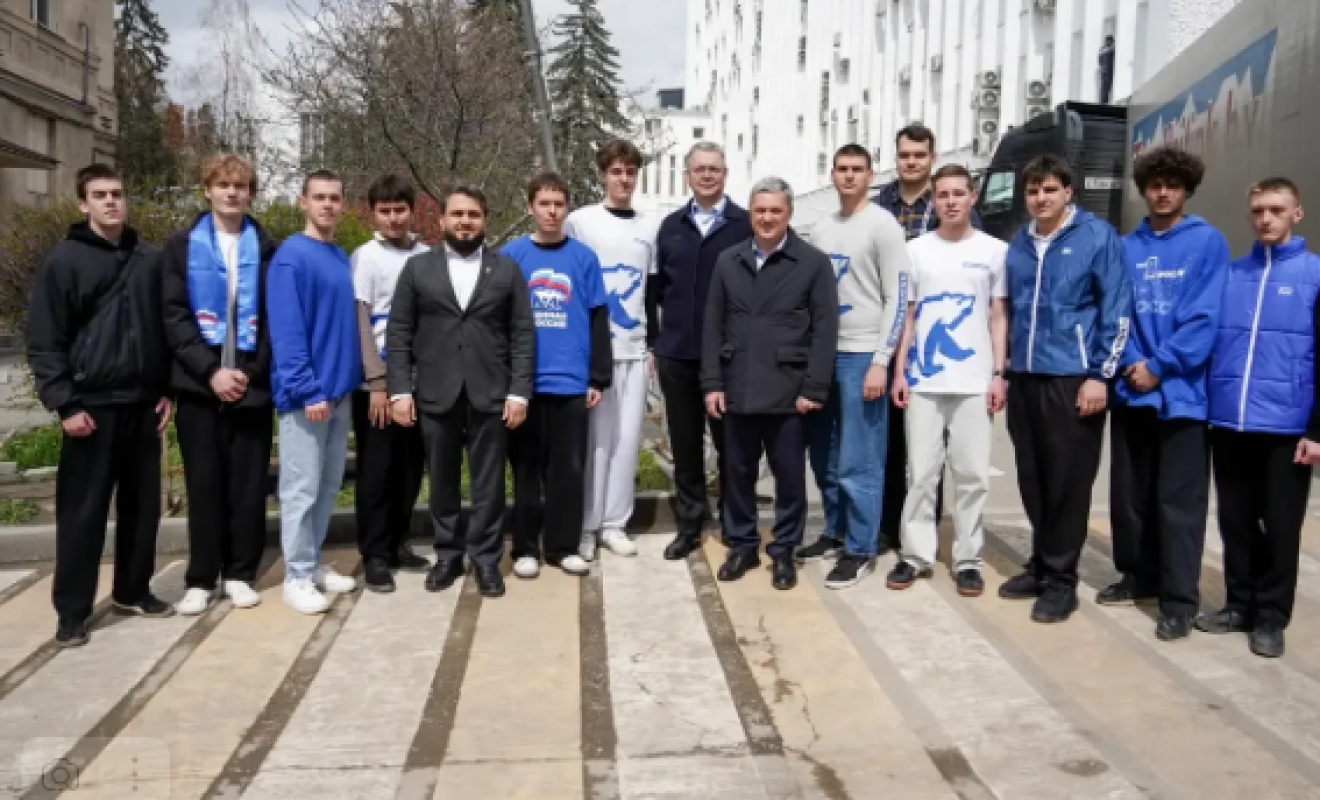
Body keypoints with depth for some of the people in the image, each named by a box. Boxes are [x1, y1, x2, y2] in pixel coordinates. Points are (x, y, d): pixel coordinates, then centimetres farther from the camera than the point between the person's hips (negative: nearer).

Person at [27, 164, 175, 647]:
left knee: (143, 506, 11)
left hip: (143, 406, 4)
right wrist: (65, 404, -12)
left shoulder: (150, 260, 10)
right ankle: (72, 611, 11)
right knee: (82, 513, 0)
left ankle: (132, 591, 26)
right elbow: (44, 343, -5)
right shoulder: (64, 261, -2)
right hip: (91, 407, -4)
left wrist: (167, 391, 6)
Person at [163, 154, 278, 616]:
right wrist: (210, 370, -12)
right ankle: (200, 579, 14)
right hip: (199, 384, 0)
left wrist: (252, 371, -8)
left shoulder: (267, 249, 8)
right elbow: (174, 317, -2)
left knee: (248, 484, 3)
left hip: (252, 384, 1)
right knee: (204, 483, 4)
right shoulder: (182, 246, 7)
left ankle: (240, 574, 15)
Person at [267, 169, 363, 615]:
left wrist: (350, 379, 10)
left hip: (341, 389, 8)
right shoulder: (290, 257, -10)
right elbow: (287, 332, -17)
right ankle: (297, 576, 9)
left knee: (329, 484, 14)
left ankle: (313, 564, 25)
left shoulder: (342, 258, 13)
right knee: (301, 487, 0)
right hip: (308, 393, -8)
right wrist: (308, 390, -21)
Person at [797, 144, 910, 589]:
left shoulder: (883, 226, -5)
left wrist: (880, 361, -15)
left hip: (862, 355, -7)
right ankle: (836, 533, 26)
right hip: (823, 353, 7)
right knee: (824, 456, 12)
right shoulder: (821, 230, 14)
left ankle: (860, 550, 7)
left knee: (858, 461, -3)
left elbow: (897, 298, -10)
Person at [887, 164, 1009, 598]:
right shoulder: (917, 249, 7)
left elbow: (999, 318, 6)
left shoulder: (995, 250, 5)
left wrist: (998, 374, -2)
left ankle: (967, 559, 13)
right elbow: (908, 316, 9)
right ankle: (916, 554, 13)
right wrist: (899, 372, 2)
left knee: (972, 474, 3)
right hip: (923, 381, 1)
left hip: (975, 382, 0)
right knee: (922, 472, 4)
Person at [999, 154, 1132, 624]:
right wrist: (1004, 372, 16)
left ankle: (1061, 579, 11)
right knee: (1032, 479, 11)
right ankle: (1041, 565, 26)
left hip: (1073, 379, -5)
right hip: (1025, 380, 6)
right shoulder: (1018, 245, 12)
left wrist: (1101, 374, -12)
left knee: (1067, 483, 0)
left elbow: (1117, 308, -7)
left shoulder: (1098, 236, -4)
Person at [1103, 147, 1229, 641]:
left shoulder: (1208, 242, -1)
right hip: (1131, 390, 4)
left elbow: (1204, 318, -8)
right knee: (1128, 494, 12)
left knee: (1179, 502, 0)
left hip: (1182, 390, -4)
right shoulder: (1127, 247, 9)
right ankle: (1139, 577, 29)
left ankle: (1180, 599, 9)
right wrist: (1132, 363, -11)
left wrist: (1158, 367, -14)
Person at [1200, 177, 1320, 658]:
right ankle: (1239, 604, 26)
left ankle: (1271, 617, 18)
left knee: (1280, 527, 7)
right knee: (1236, 523, 12)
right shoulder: (1231, 274, 10)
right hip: (1227, 424, 3)